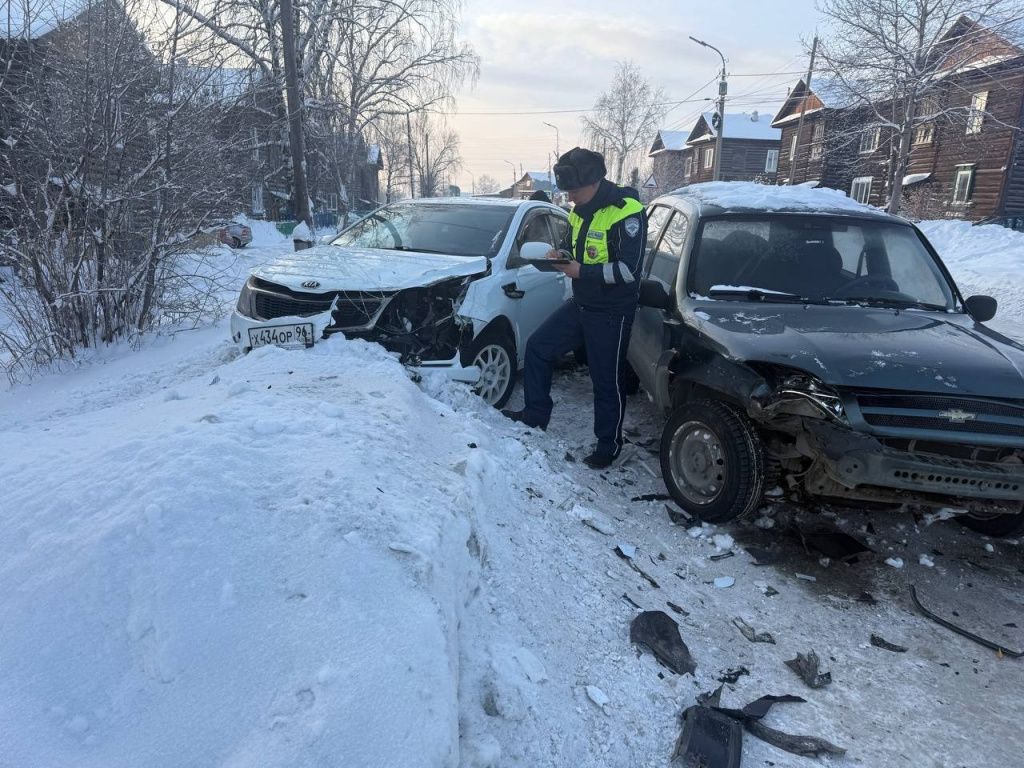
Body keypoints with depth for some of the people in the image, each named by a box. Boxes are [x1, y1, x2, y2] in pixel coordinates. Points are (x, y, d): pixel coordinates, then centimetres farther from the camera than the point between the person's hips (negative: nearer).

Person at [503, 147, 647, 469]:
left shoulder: (627, 213, -19)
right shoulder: (581, 212, 7)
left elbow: (629, 270, -24)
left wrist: (582, 272, -22)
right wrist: (561, 255, -2)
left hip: (611, 313, -8)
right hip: (580, 304, 8)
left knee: (607, 381, 3)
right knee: (537, 347, 8)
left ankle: (609, 445, 21)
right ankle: (534, 415, 22)